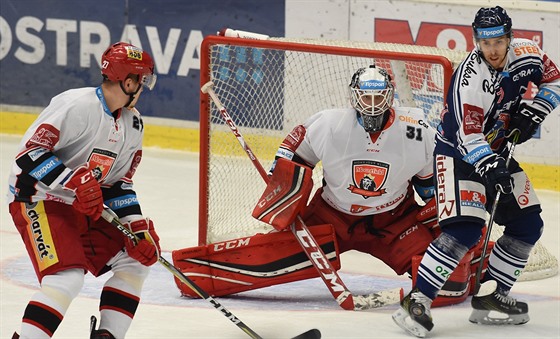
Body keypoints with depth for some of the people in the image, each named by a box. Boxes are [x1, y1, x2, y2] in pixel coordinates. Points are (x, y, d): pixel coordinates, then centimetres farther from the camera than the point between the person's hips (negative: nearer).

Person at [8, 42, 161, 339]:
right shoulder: (77, 106, -20)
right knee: (67, 276, -26)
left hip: (84, 208, 9)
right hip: (38, 201, -9)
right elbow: (29, 153, -24)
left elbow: (118, 183, 14)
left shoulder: (133, 124, 8)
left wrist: (137, 225, 1)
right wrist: (75, 183, -31)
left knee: (135, 259, 9)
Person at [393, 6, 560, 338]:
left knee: (528, 224, 6)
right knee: (465, 229, -23)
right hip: (459, 153, -8)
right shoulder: (471, 77, -28)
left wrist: (531, 113, -7)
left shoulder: (526, 54, -9)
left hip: (497, 150, 8)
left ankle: (490, 296, 15)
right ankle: (417, 301, -21)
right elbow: (468, 136, -30)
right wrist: (493, 169, -40)